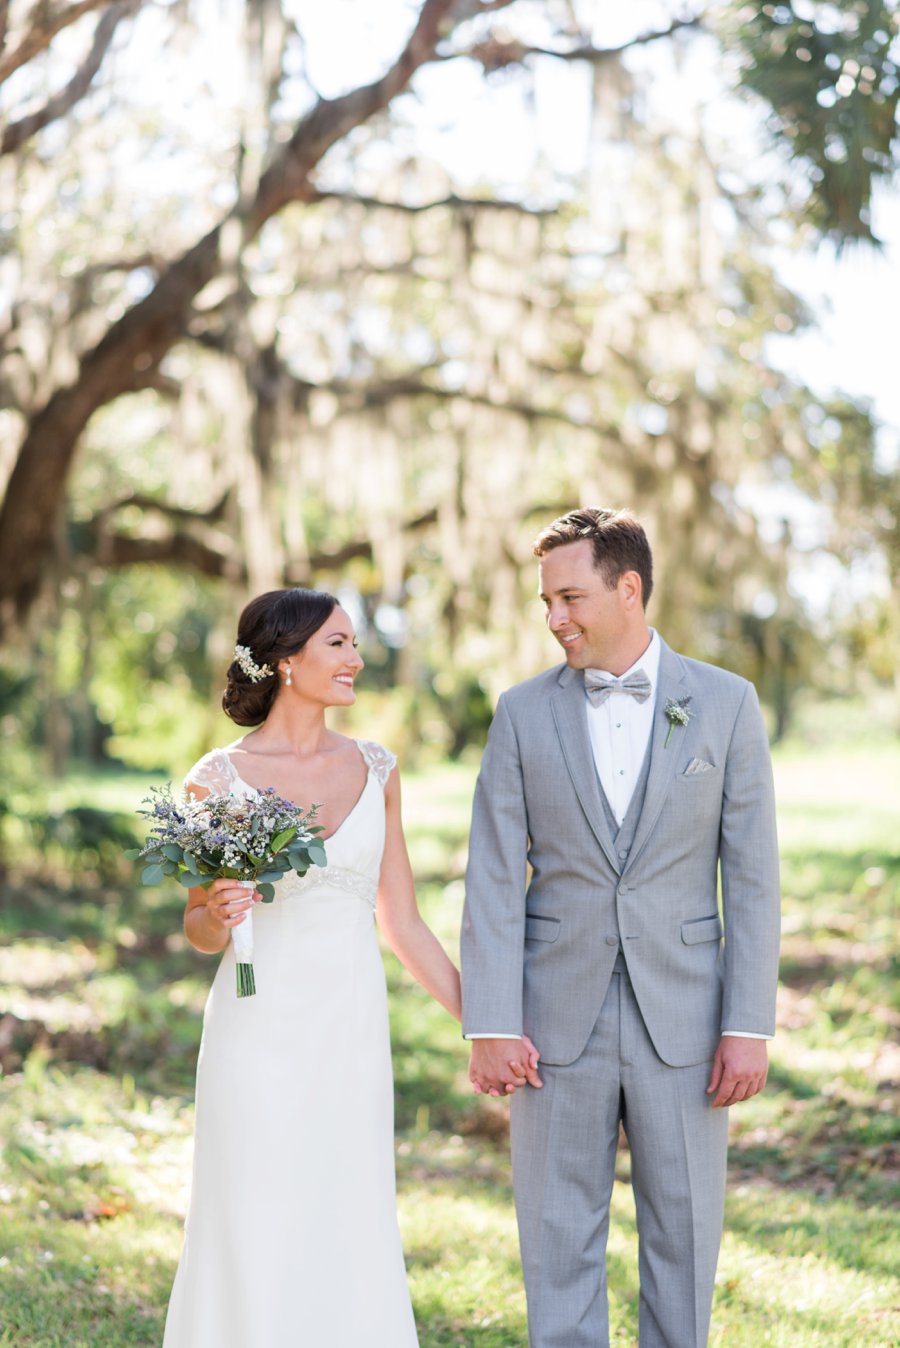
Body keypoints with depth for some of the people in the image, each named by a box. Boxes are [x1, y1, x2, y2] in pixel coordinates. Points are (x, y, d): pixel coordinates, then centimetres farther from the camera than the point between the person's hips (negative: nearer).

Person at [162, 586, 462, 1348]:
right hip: (260, 1033, -3)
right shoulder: (219, 780, -5)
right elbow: (199, 928, 5)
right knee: (256, 1244, 1)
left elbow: (401, 921, 10)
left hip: (352, 1029, 3)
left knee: (353, 1239, 6)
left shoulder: (374, 770, 6)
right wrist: (217, 916, -18)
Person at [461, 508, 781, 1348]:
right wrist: (490, 1028, -10)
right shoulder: (523, 713, 1)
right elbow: (494, 881, -3)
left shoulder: (725, 704, -1)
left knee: (683, 1230, 8)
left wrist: (749, 1027, -8)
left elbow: (752, 878, -2)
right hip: (560, 1019, 1)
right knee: (559, 1238, 6)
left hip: (682, 1017, 0)